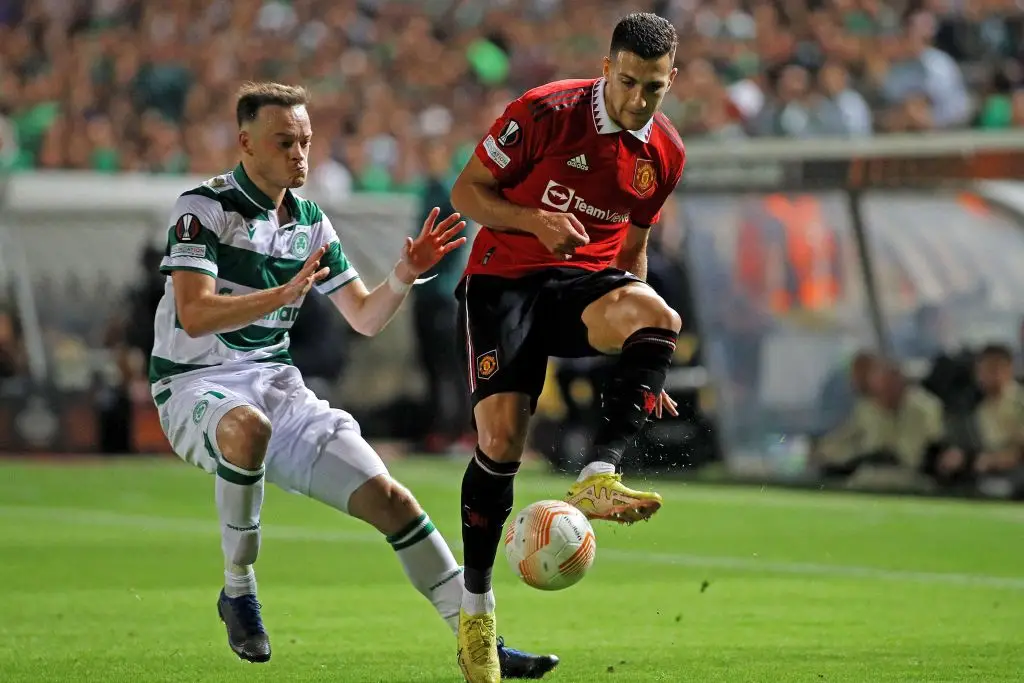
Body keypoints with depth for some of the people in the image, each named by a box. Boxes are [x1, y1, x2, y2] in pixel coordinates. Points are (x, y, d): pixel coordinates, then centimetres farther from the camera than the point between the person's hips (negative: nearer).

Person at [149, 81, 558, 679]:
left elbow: (367, 319, 13)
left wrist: (404, 276, -7)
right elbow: (194, 314, -23)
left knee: (387, 495, -6)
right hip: (196, 385, -6)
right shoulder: (204, 208, -11)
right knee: (248, 426, -42)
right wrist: (284, 293, -34)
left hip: (277, 385, 6)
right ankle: (238, 592, -21)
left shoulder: (311, 222, 9)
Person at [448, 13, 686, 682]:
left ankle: (597, 477, -35)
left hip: (586, 279, 4)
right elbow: (468, 190, -5)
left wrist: (645, 366, 15)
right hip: (504, 277, -3)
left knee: (658, 317, -31)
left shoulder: (665, 154, 3)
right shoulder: (546, 112, -12)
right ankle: (475, 607, 0)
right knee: (501, 437, -15)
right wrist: (534, 220, -24)